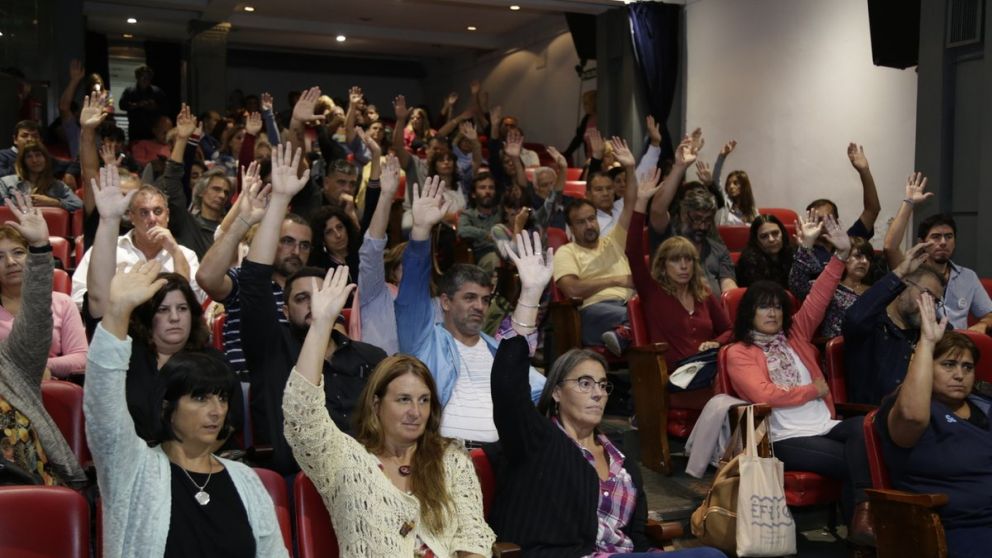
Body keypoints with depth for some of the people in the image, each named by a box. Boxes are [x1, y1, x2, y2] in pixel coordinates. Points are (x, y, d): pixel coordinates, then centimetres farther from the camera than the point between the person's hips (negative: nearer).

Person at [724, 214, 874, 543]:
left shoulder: (794, 334, 19)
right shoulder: (739, 354, 2)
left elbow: (817, 300, 10)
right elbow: (764, 394, -12)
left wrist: (841, 254, 0)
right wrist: (813, 390, -2)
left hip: (825, 425, 5)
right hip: (785, 439, -5)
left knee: (863, 427, -30)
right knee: (852, 459, -30)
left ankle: (863, 512, -32)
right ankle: (859, 517, -18)